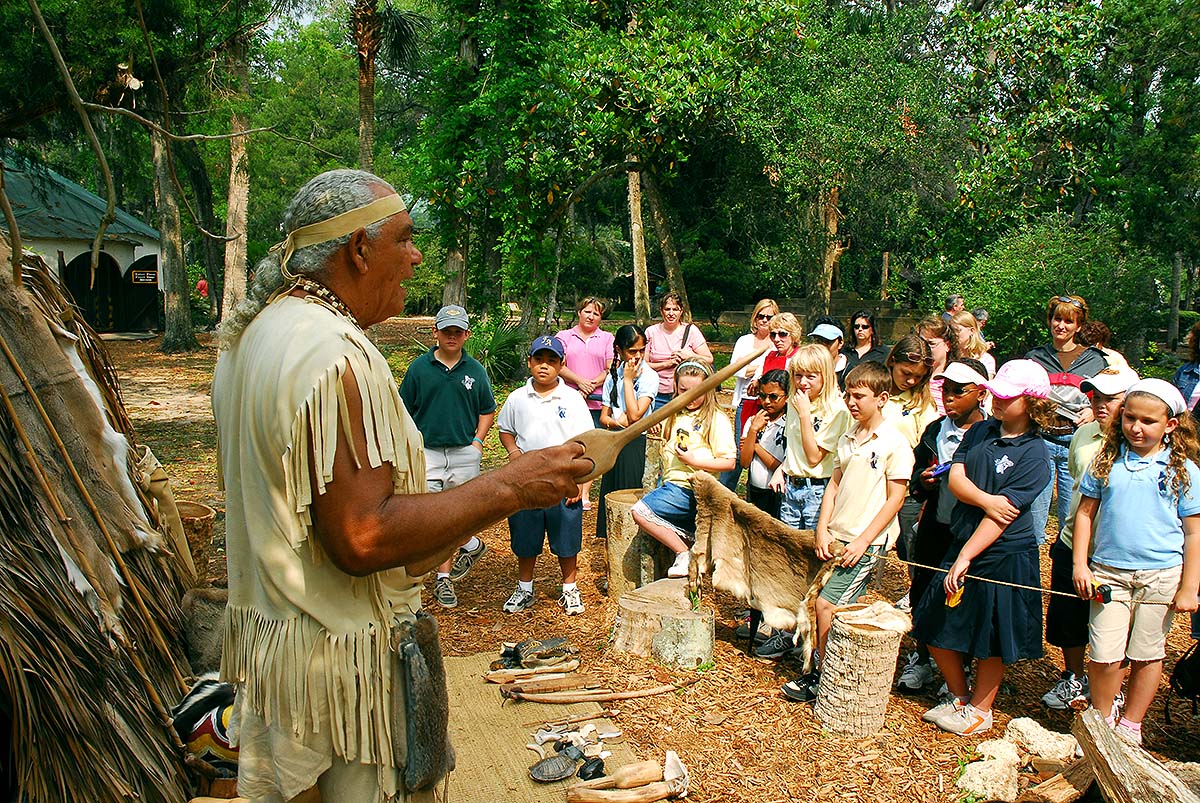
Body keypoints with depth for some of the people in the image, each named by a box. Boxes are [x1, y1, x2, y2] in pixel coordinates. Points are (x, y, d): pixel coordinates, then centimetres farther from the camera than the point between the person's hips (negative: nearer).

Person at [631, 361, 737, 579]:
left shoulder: (717, 419, -5)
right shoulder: (674, 416, 17)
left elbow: (729, 462, -10)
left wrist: (694, 460, -17)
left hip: (691, 489, -7)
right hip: (671, 483, 7)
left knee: (640, 511, -18)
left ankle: (684, 554, -10)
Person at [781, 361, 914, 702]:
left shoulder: (895, 443, -9)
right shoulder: (848, 438, 12)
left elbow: (895, 498, -10)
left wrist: (862, 541, -14)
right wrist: (823, 530, 3)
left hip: (867, 541, -6)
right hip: (837, 536, 6)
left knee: (826, 604, -9)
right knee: (839, 606, 5)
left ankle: (821, 678, 6)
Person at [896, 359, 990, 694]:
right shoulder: (934, 431, 7)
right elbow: (915, 488, 12)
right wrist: (922, 482, -10)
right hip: (934, 529, 4)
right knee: (922, 594, 10)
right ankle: (921, 659, 32)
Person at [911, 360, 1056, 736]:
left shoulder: (1033, 453, -13)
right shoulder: (981, 430, 4)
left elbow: (1003, 515, -18)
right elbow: (955, 477, -3)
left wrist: (965, 558, -21)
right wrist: (986, 500, -23)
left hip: (1004, 555, -6)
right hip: (962, 542, 6)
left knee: (991, 639, 8)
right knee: (936, 625, 11)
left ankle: (980, 709, 29)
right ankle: (958, 697, 32)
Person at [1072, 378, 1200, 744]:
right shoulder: (1107, 461, 1)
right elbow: (1086, 512, 7)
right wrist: (1080, 565, 0)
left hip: (1161, 576, 0)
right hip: (1108, 573, 0)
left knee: (1146, 655, 10)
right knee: (1105, 654, -2)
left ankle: (1130, 724, 29)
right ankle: (1101, 718, 21)